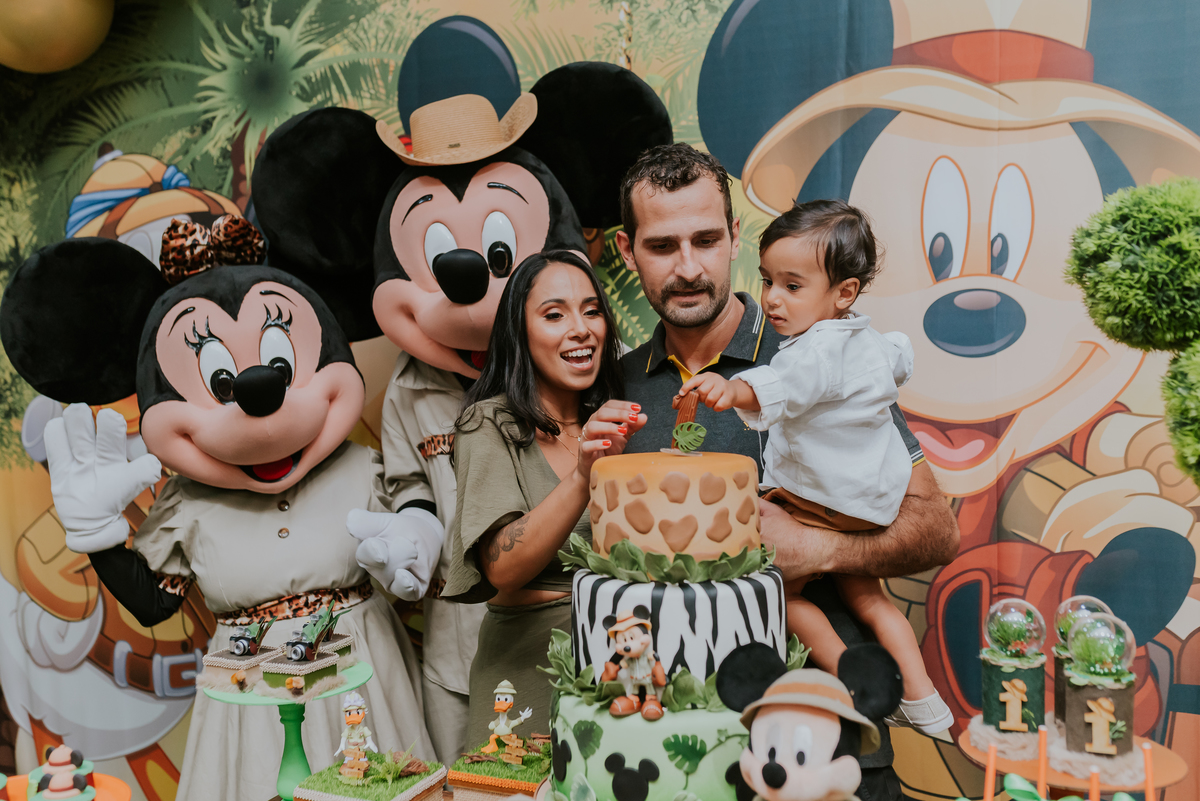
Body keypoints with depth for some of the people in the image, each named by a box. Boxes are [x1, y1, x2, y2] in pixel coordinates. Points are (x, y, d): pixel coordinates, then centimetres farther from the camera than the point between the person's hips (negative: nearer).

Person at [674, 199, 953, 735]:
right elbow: (900, 358, 28)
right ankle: (922, 700, 28)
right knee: (863, 593, 24)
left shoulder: (821, 350, -28)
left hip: (826, 503, -10)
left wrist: (735, 389, -69)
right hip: (874, 497, 10)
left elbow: (785, 385, -51)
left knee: (781, 587, 6)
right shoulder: (869, 341, 5)